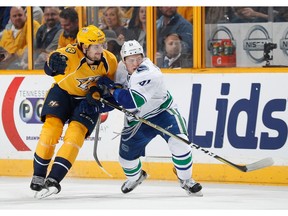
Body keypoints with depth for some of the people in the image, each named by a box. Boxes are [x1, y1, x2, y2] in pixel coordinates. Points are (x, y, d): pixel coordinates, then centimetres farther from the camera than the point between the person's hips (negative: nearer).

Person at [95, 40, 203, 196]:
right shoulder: (122, 68, -10)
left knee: (179, 142, -26)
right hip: (137, 119, 6)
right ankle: (135, 177, 41)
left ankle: (185, 180, -4)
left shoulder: (149, 74, -33)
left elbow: (131, 102, -40)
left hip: (162, 111, -6)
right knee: (126, 156, 5)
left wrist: (111, 88, -29)